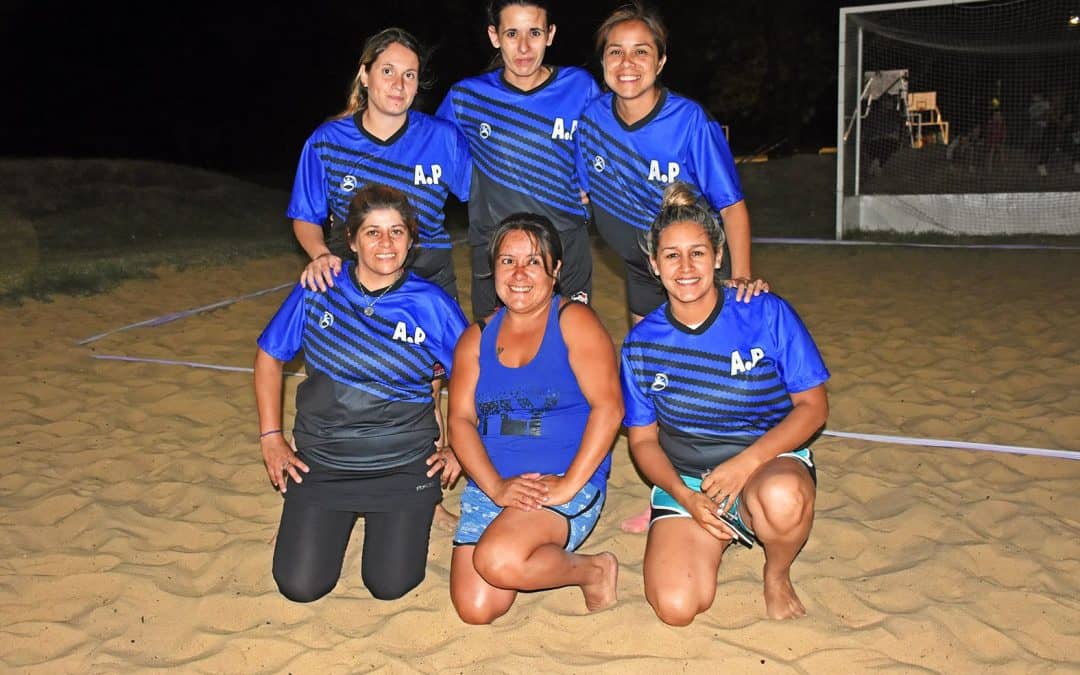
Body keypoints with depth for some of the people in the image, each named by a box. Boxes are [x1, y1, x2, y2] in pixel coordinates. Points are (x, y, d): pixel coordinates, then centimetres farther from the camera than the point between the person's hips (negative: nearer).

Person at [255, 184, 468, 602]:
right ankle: (342, 516, 28)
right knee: (300, 587, -3)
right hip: (321, 462, 1)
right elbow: (269, 357, 8)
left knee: (390, 586, -4)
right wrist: (271, 438, 5)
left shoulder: (432, 305, -8)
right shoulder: (316, 292, -5)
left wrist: (460, 449, 0)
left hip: (405, 465, -1)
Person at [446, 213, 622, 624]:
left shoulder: (573, 321, -2)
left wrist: (568, 484, -20)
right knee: (475, 609, -10)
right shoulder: (477, 337, 12)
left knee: (498, 561, -30)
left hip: (568, 482, -5)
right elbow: (460, 418, 2)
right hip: (489, 485, 5)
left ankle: (592, 570, -2)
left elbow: (608, 407, -12)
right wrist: (495, 486, -14)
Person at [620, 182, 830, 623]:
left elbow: (813, 407, -7)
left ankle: (777, 577, -3)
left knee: (782, 498, -39)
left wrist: (744, 463, -21)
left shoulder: (767, 315, -9)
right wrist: (685, 496, -15)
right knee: (676, 607, -20)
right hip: (683, 480, 2)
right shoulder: (641, 343, -2)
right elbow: (642, 439, 4)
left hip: (769, 459, -1)